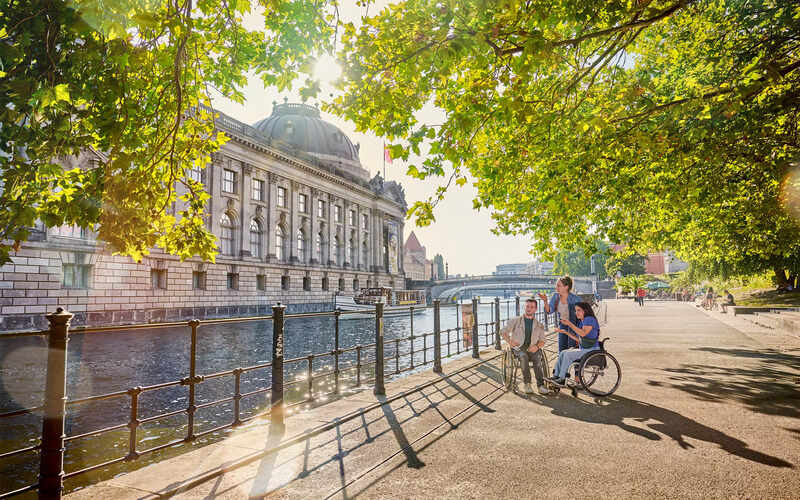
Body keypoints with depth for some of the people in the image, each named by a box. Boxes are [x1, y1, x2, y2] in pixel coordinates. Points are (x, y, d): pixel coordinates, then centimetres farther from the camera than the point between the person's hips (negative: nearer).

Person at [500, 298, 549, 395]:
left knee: (538, 357, -33)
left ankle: (540, 385, -33)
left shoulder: (539, 325, 19)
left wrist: (537, 346, -11)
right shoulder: (515, 321, 13)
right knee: (524, 356, -36)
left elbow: (542, 341, 13)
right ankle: (527, 383, -31)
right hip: (518, 348, -1)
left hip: (532, 349, 1)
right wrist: (510, 341, -11)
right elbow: (503, 332, 8)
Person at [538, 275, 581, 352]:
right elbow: (549, 311, -5)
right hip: (563, 325, 5)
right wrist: (545, 301, -24)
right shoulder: (556, 296, -7)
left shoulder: (575, 299, -23)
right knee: (562, 350, 10)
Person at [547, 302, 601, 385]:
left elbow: (583, 333, -28)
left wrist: (570, 324, -26)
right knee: (562, 353, -4)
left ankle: (562, 379, -16)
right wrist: (567, 332, 8)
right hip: (583, 349, 9)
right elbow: (579, 339, 16)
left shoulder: (590, 319, -12)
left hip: (591, 351, -9)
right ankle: (556, 375, -6)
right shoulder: (581, 322, 16)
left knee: (568, 354, -22)